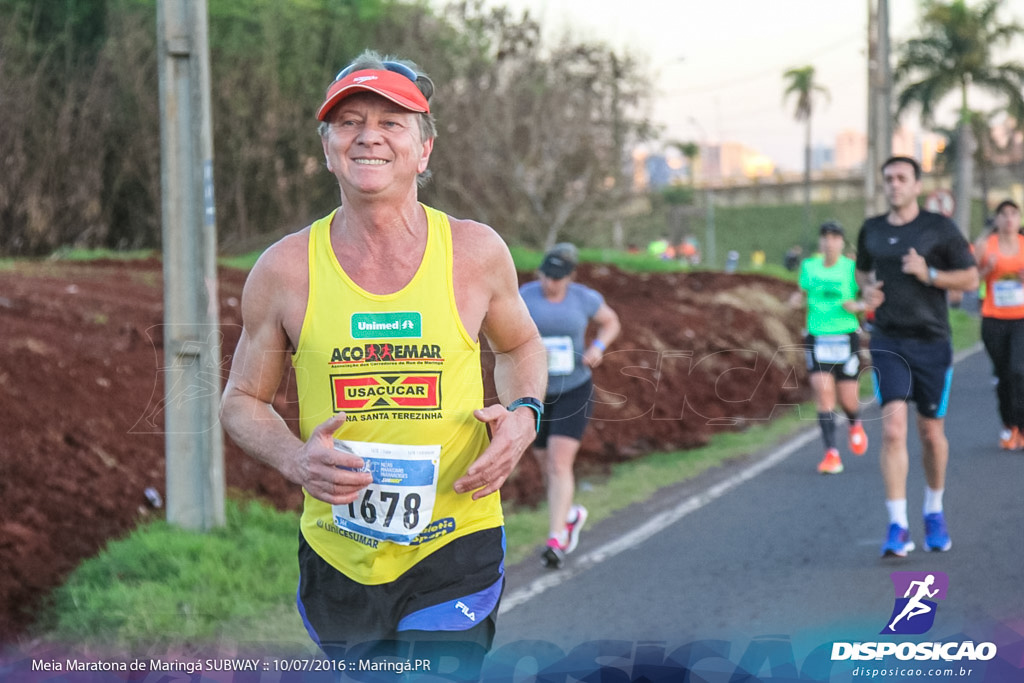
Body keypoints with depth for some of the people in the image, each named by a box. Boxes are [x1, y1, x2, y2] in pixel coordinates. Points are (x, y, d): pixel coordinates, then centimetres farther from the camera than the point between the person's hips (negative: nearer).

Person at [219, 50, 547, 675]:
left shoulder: (476, 253, -2)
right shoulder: (285, 270, -4)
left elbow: (520, 345, 18)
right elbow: (243, 401, 7)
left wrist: (524, 415, -3)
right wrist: (294, 459, -13)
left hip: (455, 552, -1)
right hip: (338, 558, 2)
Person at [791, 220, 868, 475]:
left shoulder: (853, 269, -4)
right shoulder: (808, 266, 4)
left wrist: (857, 306, -17)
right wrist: (796, 299, -1)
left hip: (846, 338, -1)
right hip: (817, 337, 1)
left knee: (848, 400, 3)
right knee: (823, 393, -13)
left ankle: (855, 424, 40)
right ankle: (832, 454, -12)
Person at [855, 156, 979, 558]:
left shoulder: (939, 228, -2)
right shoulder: (871, 231, 7)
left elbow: (970, 279, -1)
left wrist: (928, 274, -16)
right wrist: (867, 291, 3)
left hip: (932, 342, -1)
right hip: (888, 342, 1)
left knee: (931, 432, 9)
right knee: (893, 430, -13)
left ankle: (934, 512, 31)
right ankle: (898, 526, -13)